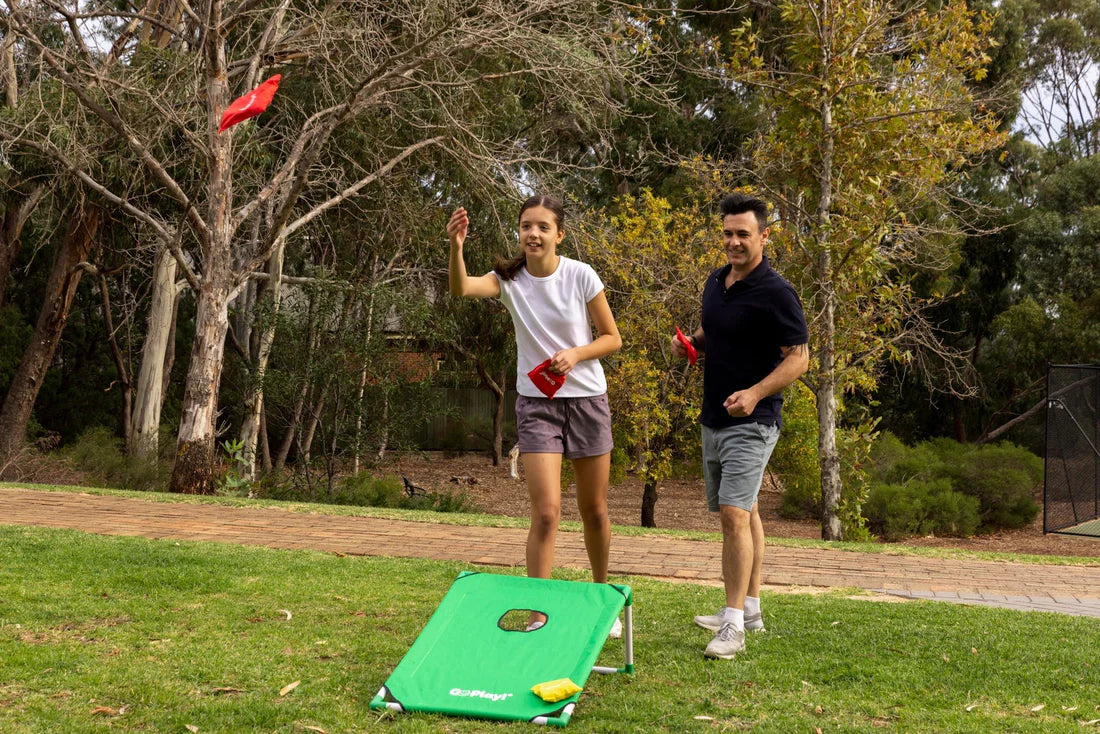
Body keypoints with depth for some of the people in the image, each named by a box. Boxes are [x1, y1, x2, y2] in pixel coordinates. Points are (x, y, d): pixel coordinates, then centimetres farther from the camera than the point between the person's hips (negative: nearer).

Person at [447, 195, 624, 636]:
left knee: (594, 510, 11)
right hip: (536, 403, -1)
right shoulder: (510, 279, -6)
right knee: (546, 512, -13)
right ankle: (538, 615, -4)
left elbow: (612, 338, -1)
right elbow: (461, 289, -27)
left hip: (587, 400, 1)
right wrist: (456, 248, -45)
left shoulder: (581, 276, -8)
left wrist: (575, 354, -19)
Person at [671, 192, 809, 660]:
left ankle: (734, 625, -13)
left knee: (734, 514, -16)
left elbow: (799, 357, -15)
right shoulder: (716, 282, 10)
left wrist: (755, 392, -28)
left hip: (751, 423, -8)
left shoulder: (776, 293, -14)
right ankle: (750, 609, 26)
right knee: (741, 512, 15)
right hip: (713, 419, 8)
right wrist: (690, 342, 4)